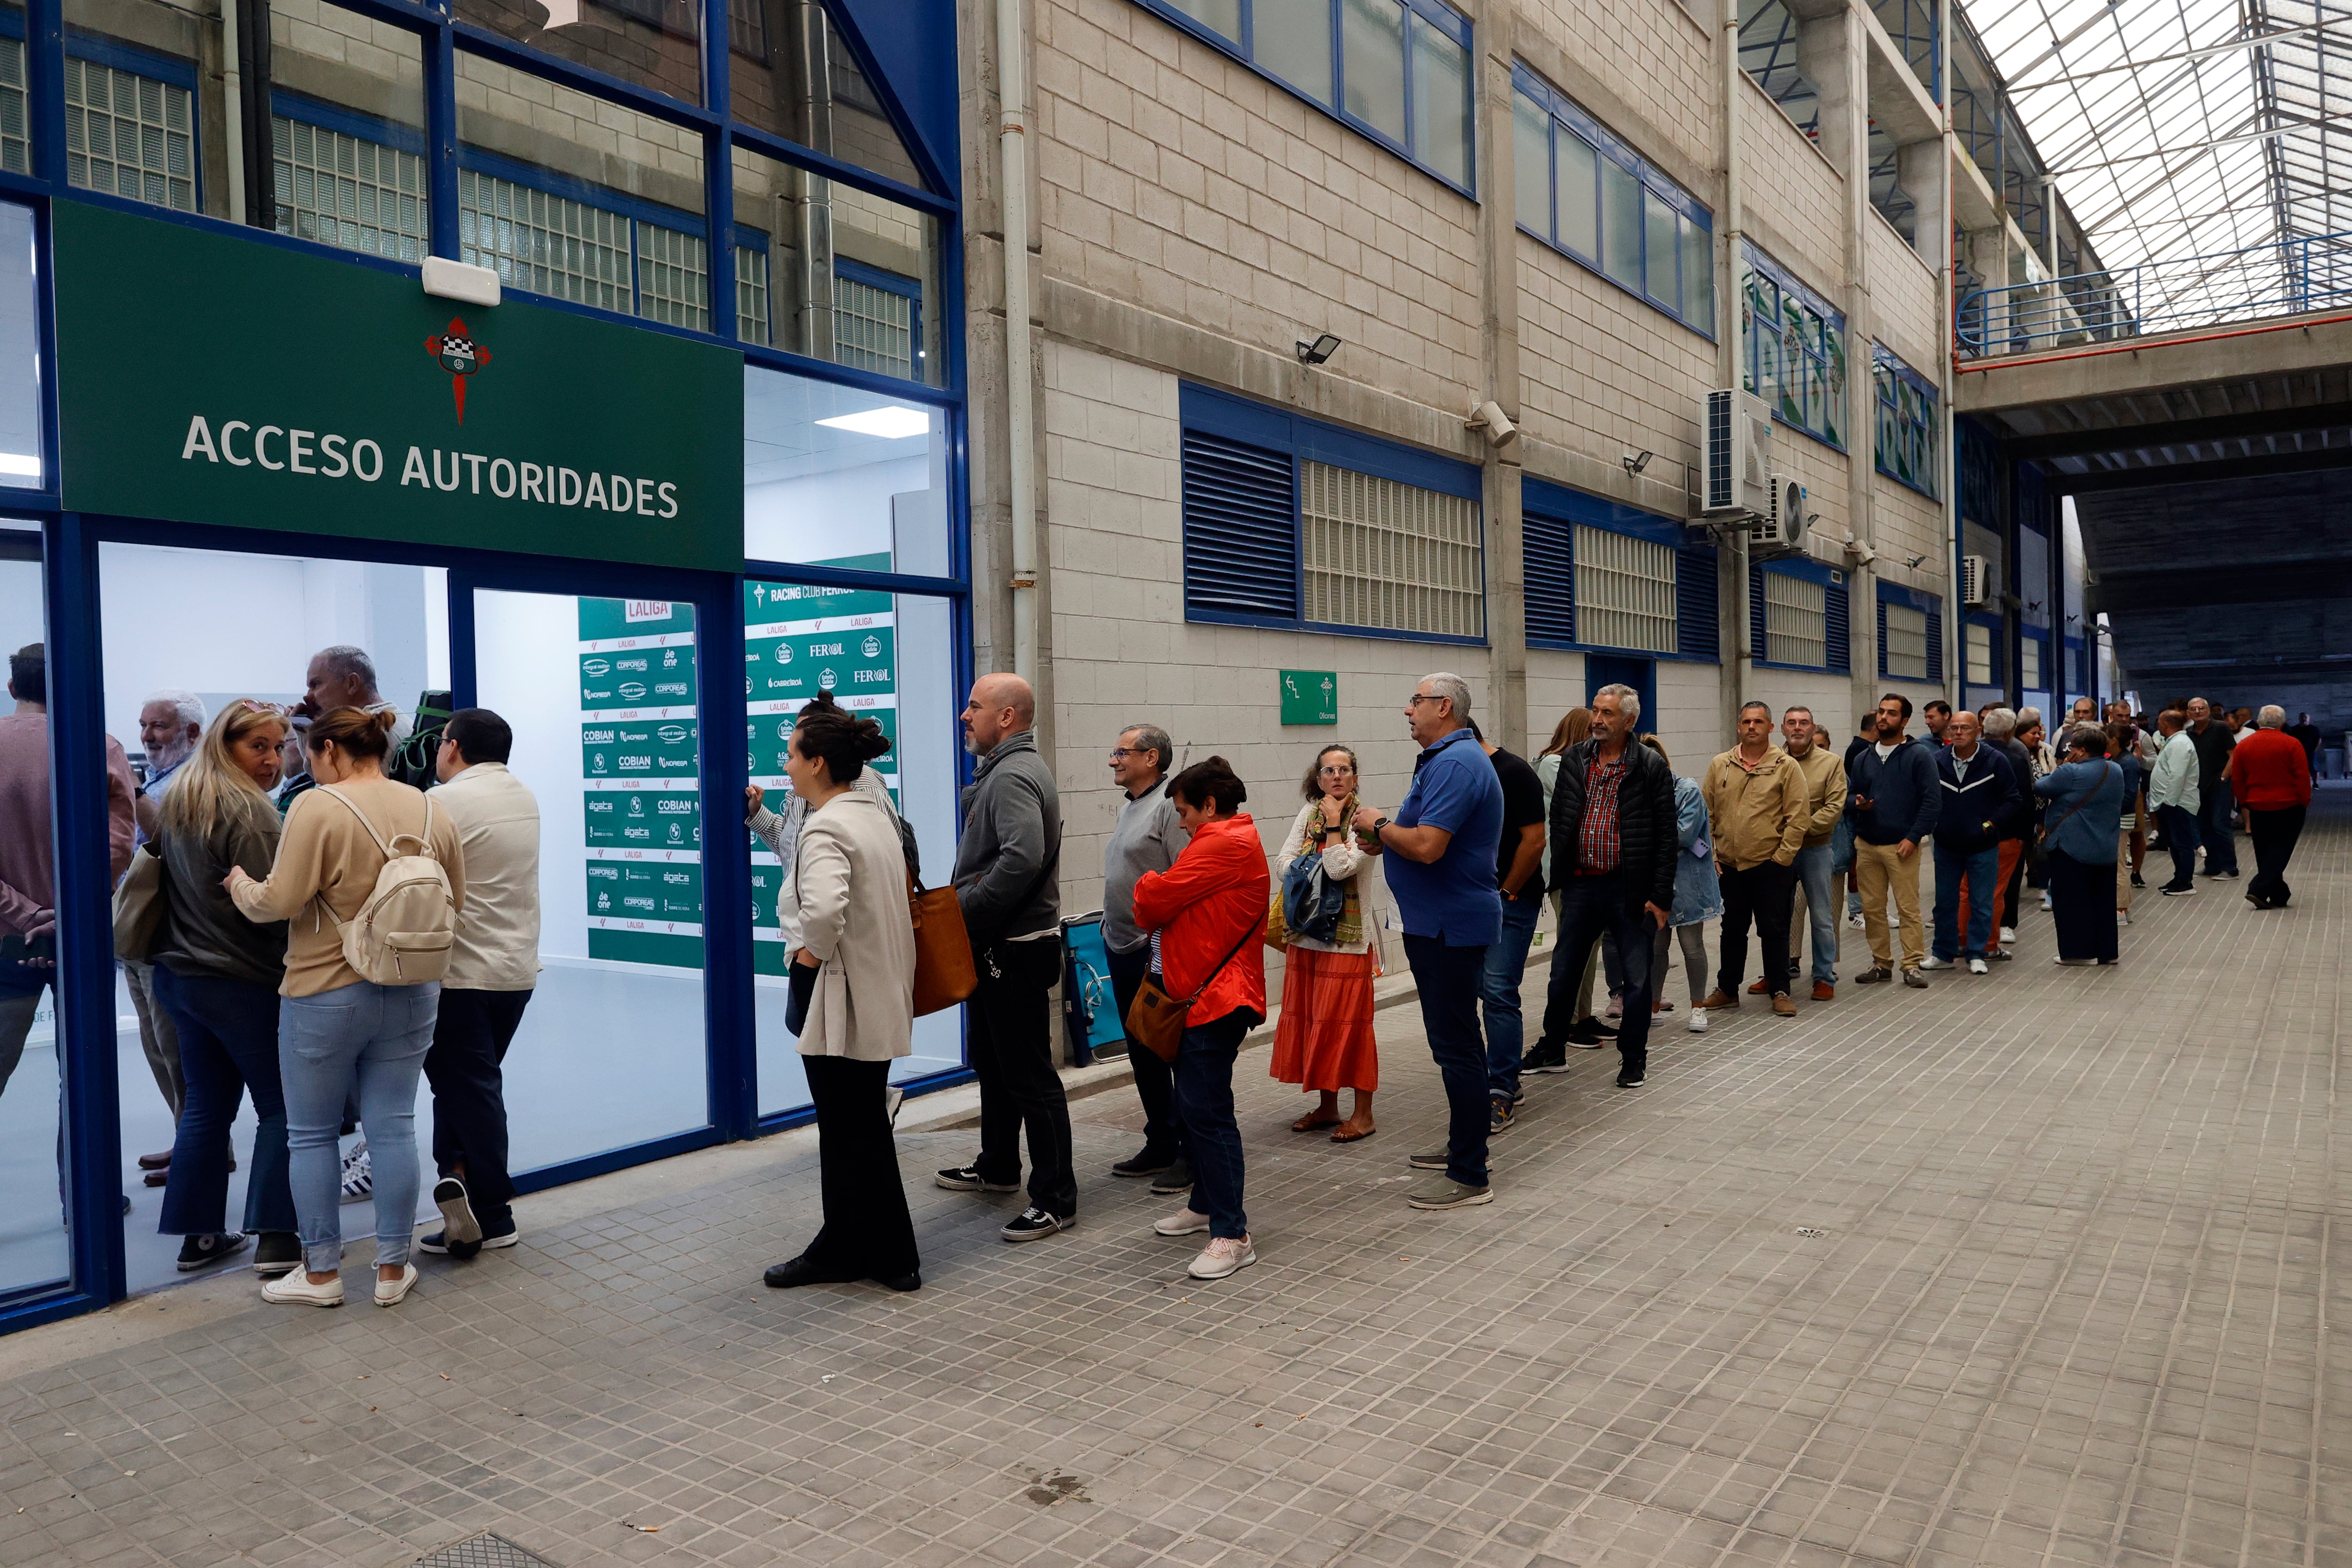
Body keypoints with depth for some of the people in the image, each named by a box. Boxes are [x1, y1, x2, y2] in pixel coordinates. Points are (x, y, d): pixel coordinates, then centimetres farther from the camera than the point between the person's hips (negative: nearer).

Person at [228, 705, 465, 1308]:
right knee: (393, 1128, 11)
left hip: (326, 993, -4)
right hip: (412, 995, 5)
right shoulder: (434, 812, 2)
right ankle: (393, 1270, 18)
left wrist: (240, 884, 4)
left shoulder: (319, 807, -14)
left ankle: (321, 1273, 20)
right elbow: (455, 904, 7)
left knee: (311, 1134, 11)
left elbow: (280, 902, -16)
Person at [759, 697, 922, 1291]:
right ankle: (846, 1248, 28)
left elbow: (825, 907, -40)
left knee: (854, 1135, 4)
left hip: (839, 998, -9)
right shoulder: (877, 814, 9)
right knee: (857, 1127, 17)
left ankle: (890, 1258, 16)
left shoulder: (826, 828, -20)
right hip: (877, 994, 9)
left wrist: (814, 952, -21)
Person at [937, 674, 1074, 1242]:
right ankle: (998, 1167, 39)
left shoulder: (1015, 776, -19)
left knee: (1030, 1076, -5)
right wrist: (961, 910, 8)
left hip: (1014, 952, -11)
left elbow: (1022, 860, -33)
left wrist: (962, 913, -24)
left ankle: (1055, 1200, 3)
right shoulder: (1003, 770, 16)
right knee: (992, 1063, 23)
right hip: (996, 947, 11)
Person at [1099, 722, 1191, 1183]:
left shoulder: (1171, 804, -14)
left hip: (1158, 951, -10)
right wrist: (1111, 929, 19)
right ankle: (1160, 1145, 26)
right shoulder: (1129, 807, 16)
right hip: (1122, 949, 10)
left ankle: (1191, 1153, 9)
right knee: (1142, 1053, 15)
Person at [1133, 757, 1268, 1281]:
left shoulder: (1225, 845, -15)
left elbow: (1156, 898, -15)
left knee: (1207, 1112, -9)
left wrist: (1145, 890, 6)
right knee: (1192, 1107, 18)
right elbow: (1186, 905, 18)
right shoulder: (1233, 841, 21)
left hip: (1214, 999, -11)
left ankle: (1232, 1236, -5)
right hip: (1202, 994, 11)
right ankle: (1207, 1204, 31)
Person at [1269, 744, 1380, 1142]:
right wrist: (1321, 868, -13)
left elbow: (1340, 869, -19)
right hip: (1307, 933, 6)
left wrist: (1334, 822, -14)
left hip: (1348, 936, -6)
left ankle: (1362, 1114, 6)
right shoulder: (1308, 814, 9)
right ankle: (1327, 1106, 22)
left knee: (1348, 1021, -3)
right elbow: (1285, 862, 2)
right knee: (1309, 1018, 9)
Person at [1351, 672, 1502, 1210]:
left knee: (1455, 1045, -6)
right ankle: (1462, 1149, 31)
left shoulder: (1454, 764, -19)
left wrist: (1378, 825, -11)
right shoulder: (1448, 758, 16)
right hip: (1442, 924, 11)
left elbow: (1427, 846, -28)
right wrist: (1385, 839, 6)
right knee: (1457, 1040, 19)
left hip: (1450, 928, -11)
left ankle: (1469, 1177, 1)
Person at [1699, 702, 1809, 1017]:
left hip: (1772, 865, -3)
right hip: (1728, 866, 3)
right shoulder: (1720, 766, 7)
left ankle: (1780, 991, 14)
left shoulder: (1787, 766, -3)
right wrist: (1711, 855, 1)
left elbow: (1799, 817, -6)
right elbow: (1707, 813, 8)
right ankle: (1727, 989, 24)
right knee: (1732, 930, 13)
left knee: (1774, 930, 3)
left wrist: (1782, 858, -10)